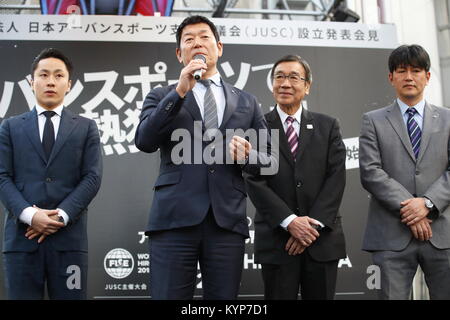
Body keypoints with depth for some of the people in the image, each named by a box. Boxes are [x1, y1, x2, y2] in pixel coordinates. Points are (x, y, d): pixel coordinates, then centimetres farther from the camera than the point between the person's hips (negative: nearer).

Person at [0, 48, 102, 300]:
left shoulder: (86, 128, 14)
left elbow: (92, 178, 3)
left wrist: (61, 216, -10)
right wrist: (29, 214, -12)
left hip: (69, 236, 0)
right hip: (21, 236, 0)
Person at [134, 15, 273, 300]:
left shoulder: (247, 102, 18)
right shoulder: (161, 97, 13)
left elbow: (268, 157, 17)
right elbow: (145, 142, -5)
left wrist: (248, 156, -6)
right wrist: (179, 91, -11)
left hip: (228, 220, 2)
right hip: (175, 218, -2)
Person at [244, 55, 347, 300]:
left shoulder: (328, 126, 9)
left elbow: (336, 177, 0)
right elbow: (254, 181, -5)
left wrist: (313, 224, -10)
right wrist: (290, 222, -14)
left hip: (322, 237, 2)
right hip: (276, 239, -1)